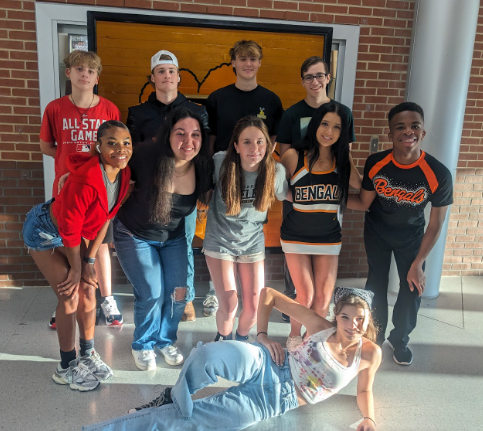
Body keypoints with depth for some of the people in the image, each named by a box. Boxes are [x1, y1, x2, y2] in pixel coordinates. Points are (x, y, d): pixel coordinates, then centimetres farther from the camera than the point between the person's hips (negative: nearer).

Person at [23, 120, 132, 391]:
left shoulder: (124, 174, -14)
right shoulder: (85, 180, -37)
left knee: (88, 290, 6)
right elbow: (69, 230, -26)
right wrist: (76, 268, -12)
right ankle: (67, 368, 12)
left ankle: (88, 355, 26)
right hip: (45, 232, -7)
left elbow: (105, 218, -4)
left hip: (73, 233, 7)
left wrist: (89, 261, -3)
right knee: (69, 297, -6)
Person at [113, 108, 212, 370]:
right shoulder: (147, 156, -29)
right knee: (151, 294, -6)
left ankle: (165, 340, 32)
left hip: (174, 238, 4)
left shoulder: (203, 169, -17)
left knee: (178, 293, 1)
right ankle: (143, 345, 25)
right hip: (134, 236, -3)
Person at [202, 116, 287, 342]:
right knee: (229, 306, -5)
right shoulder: (220, 162, -20)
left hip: (253, 244, 2)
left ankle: (241, 339, 39)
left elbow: (285, 196, 6)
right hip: (220, 243, -2)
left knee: (253, 306, 4)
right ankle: (223, 340, 31)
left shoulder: (276, 171, -13)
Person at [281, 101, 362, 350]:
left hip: (329, 238, 3)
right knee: (305, 296, -1)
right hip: (296, 236, -3)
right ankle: (294, 337, 29)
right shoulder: (294, 156, -10)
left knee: (324, 297, 6)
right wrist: (297, 198, -12)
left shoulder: (343, 162, -1)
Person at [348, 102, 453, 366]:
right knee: (377, 283, 13)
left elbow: (435, 225, -18)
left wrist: (417, 264, -15)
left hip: (411, 237, -1)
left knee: (412, 289, 3)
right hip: (377, 232, 1)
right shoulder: (375, 164, -25)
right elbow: (364, 203, -10)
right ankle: (375, 334, 39)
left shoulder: (438, 174, -29)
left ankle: (399, 339, 33)